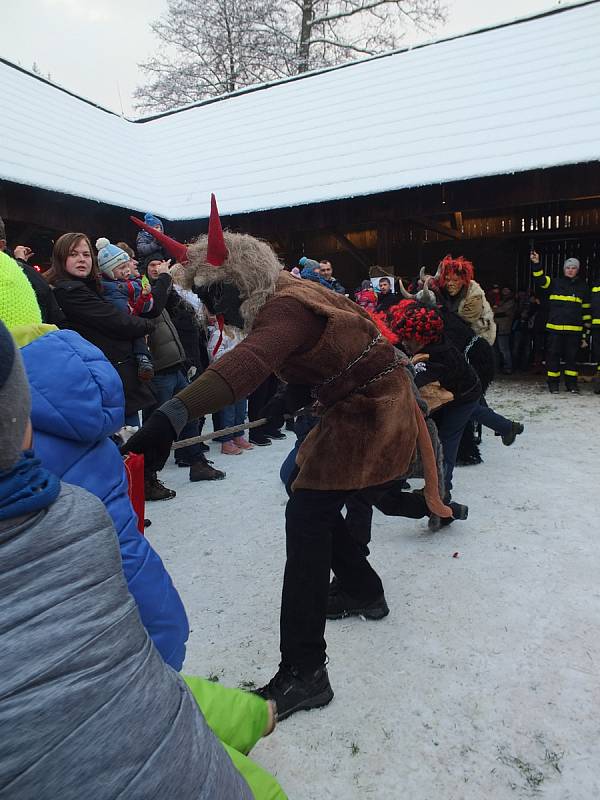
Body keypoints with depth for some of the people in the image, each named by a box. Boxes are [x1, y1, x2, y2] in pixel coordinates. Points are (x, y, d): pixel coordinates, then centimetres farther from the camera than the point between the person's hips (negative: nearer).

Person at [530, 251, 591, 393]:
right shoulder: (555, 283, 7)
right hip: (554, 328, -1)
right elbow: (540, 280, -10)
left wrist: (587, 324, 14)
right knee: (553, 355, 0)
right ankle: (553, 383, 9)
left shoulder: (582, 286, 13)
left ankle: (572, 383, 14)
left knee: (572, 356, 5)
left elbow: (586, 308, 18)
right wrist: (536, 264, -25)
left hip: (574, 329, 2)